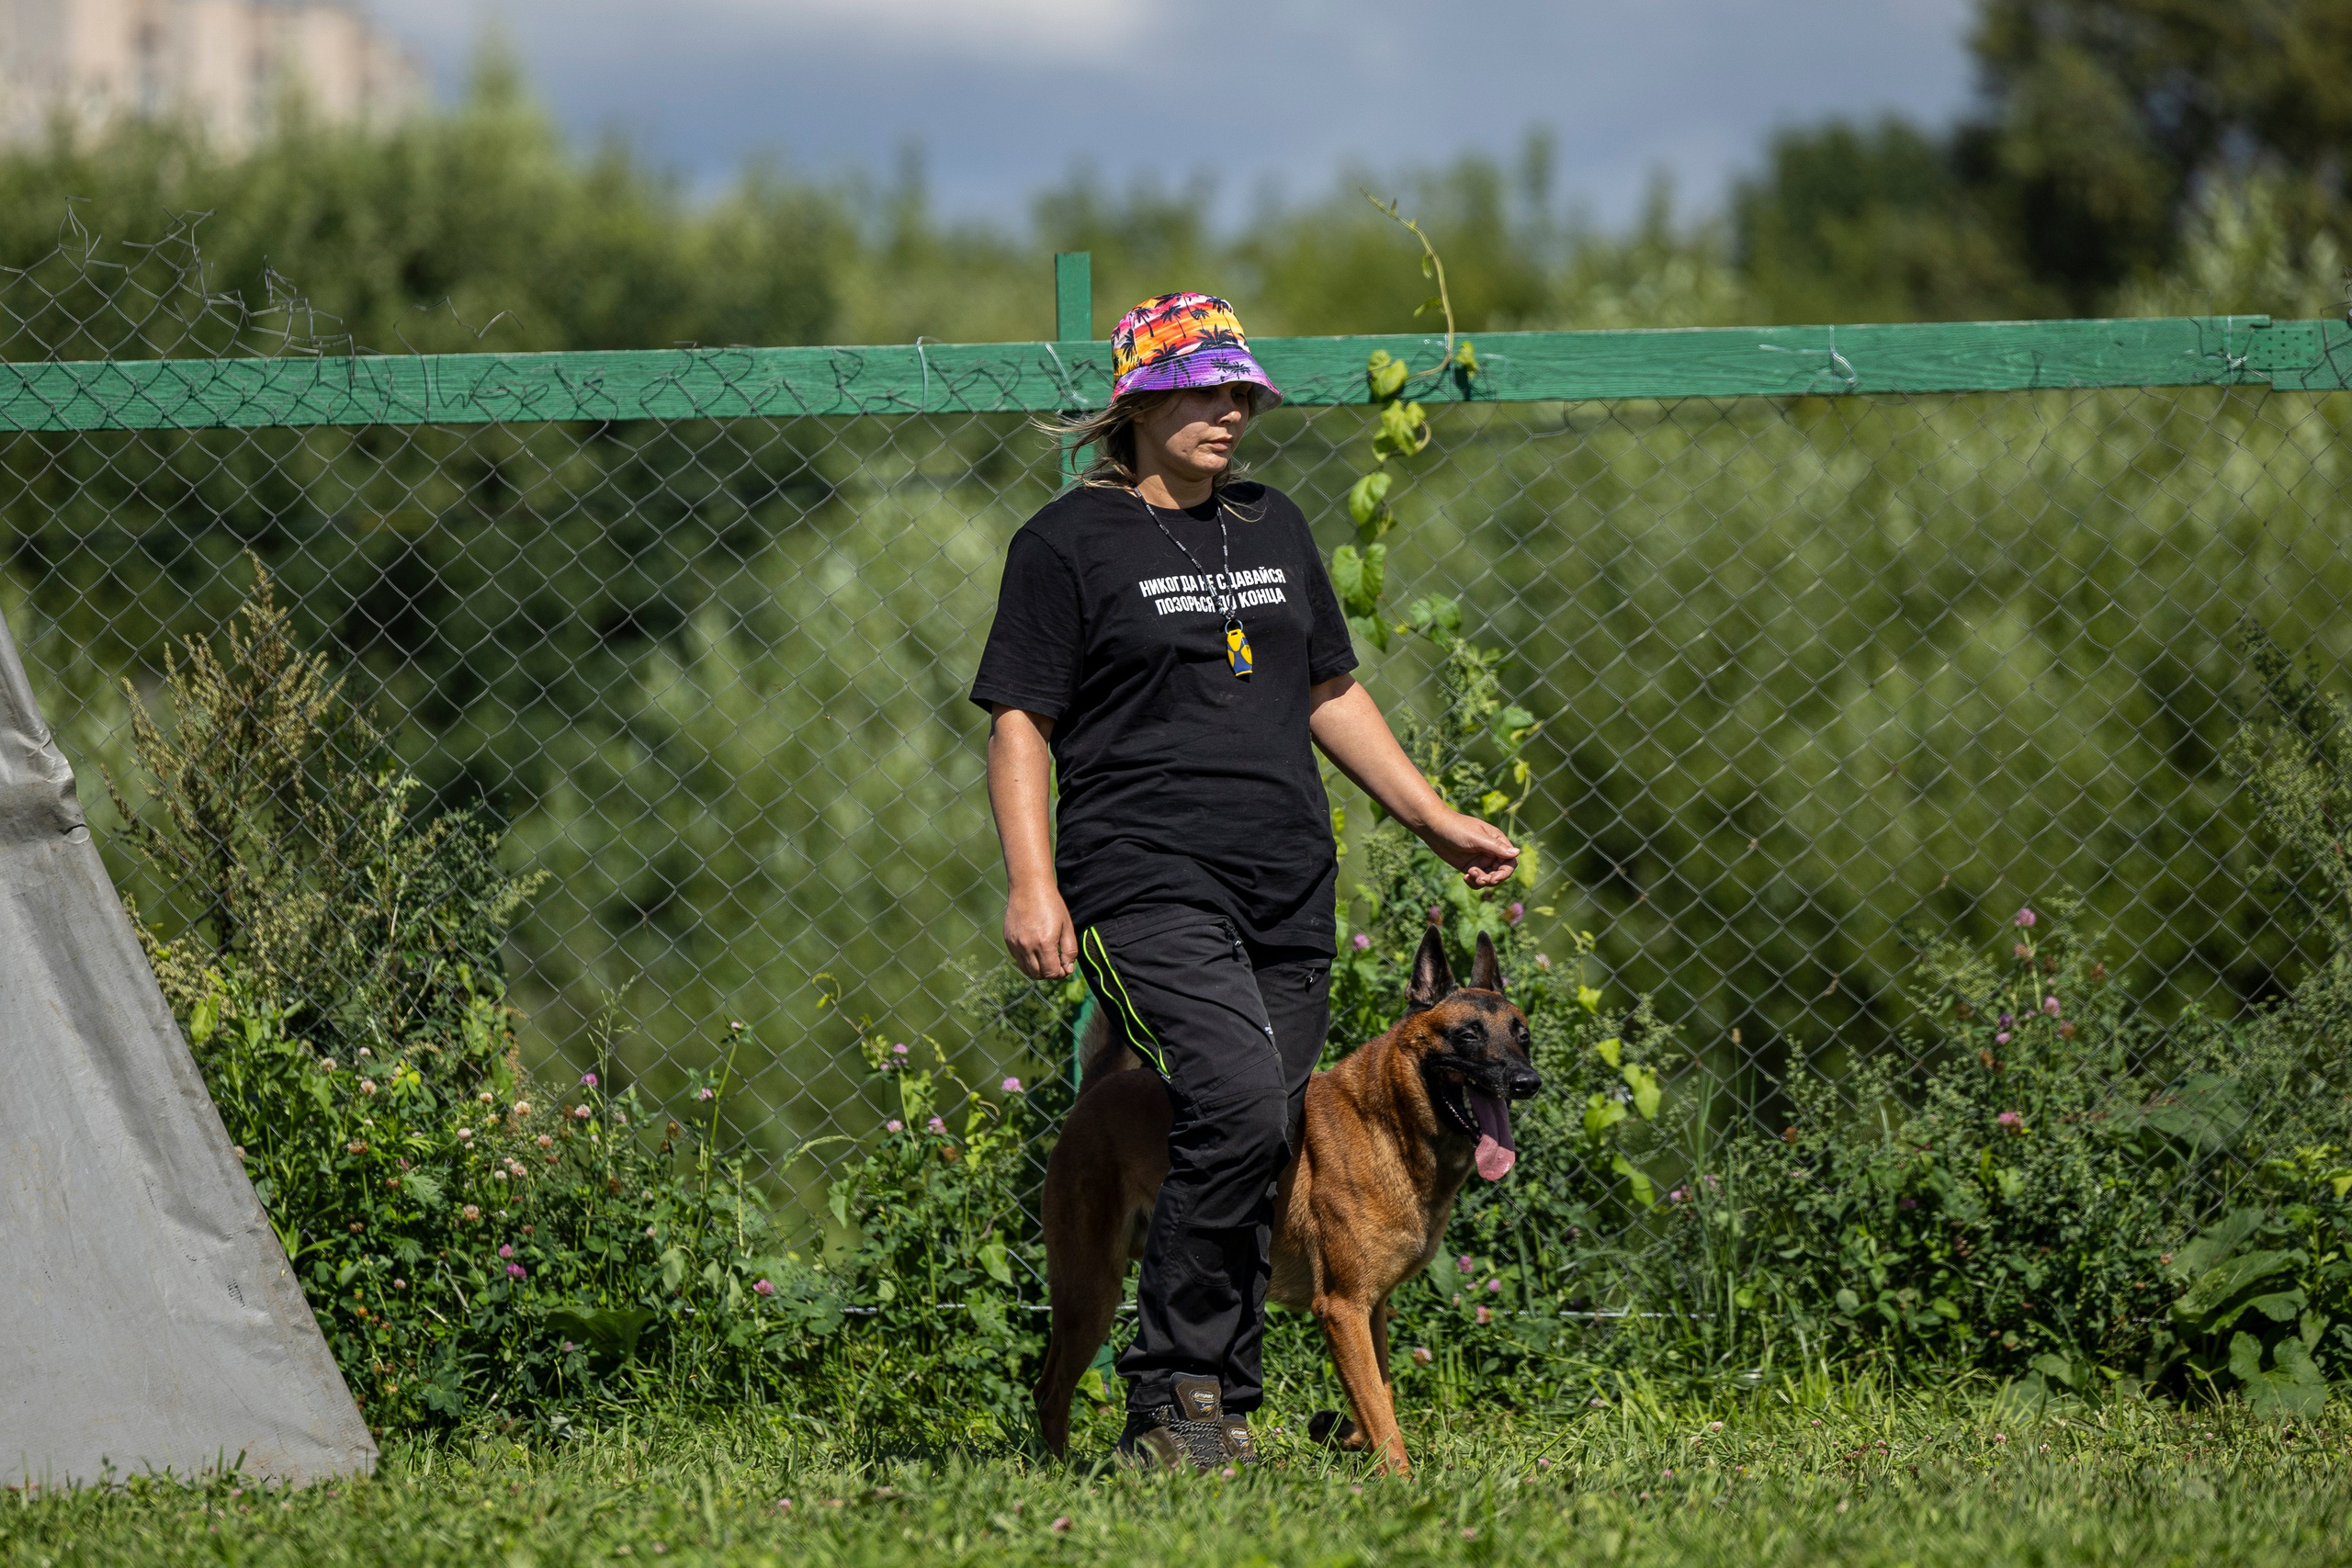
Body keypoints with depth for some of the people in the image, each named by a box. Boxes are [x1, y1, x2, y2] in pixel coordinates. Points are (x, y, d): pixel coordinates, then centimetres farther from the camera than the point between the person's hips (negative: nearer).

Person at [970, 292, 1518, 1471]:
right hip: (1147, 882, -6)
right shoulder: (1070, 541, 1)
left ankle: (1213, 1415, 11)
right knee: (1238, 1103, -24)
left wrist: (1435, 821, 24)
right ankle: (1171, 1392, -14)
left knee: (1260, 1156, 2)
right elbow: (1020, 721, -2)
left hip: (1287, 889, 6)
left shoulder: (1272, 527, 19)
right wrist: (1032, 884, -13)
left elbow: (1329, 695, 28)